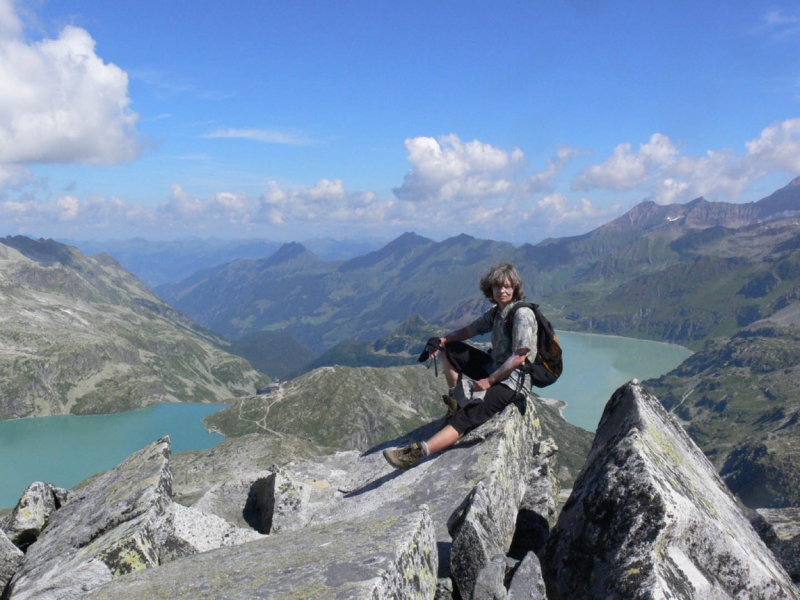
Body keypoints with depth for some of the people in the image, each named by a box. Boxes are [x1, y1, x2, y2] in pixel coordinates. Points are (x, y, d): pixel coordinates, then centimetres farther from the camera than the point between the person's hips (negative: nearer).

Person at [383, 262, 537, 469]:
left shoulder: (522, 314, -15)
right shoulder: (495, 312, 11)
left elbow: (519, 357, -21)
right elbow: (469, 330, 13)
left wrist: (489, 380, -23)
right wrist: (441, 340, -6)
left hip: (514, 380, -9)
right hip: (495, 368, 9)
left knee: (471, 414, -30)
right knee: (449, 349, 11)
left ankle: (418, 452, -46)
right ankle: (455, 402, 9)